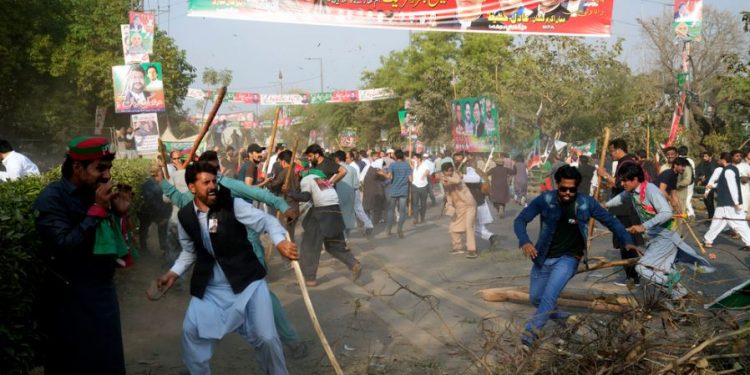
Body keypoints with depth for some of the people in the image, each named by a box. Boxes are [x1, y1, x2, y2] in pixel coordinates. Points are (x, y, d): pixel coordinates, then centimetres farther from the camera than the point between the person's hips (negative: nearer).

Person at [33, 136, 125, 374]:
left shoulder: (94, 193, 4)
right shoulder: (52, 198, -15)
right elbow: (64, 245, -27)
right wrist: (97, 209, -23)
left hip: (103, 293, 7)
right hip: (71, 301, -7)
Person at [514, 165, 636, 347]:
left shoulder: (586, 202, -12)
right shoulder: (545, 200, -13)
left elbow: (610, 220, -1)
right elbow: (520, 219, -10)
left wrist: (627, 241, -13)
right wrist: (524, 241, -29)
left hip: (568, 258, -3)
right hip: (544, 257, 3)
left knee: (549, 295, -25)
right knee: (535, 298, 16)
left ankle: (531, 331, -25)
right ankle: (556, 314, 43)